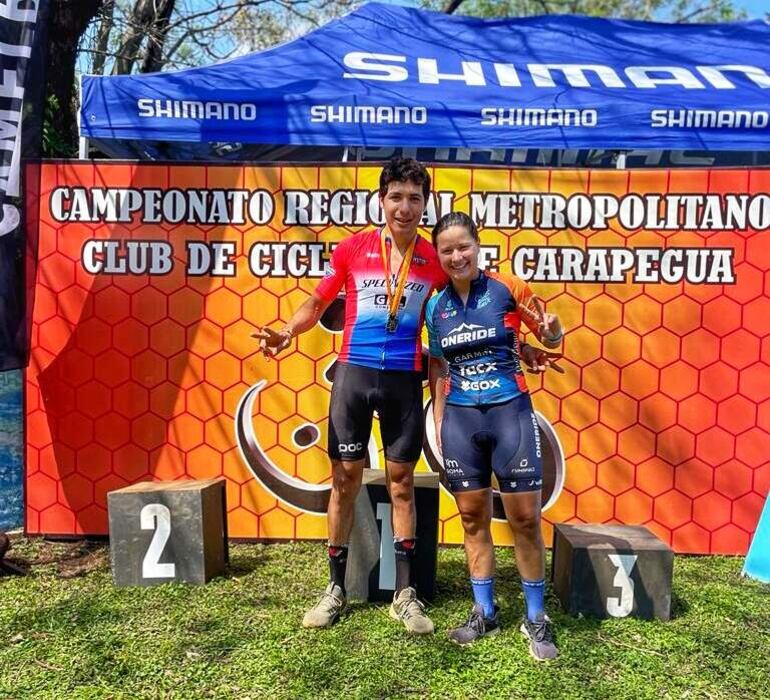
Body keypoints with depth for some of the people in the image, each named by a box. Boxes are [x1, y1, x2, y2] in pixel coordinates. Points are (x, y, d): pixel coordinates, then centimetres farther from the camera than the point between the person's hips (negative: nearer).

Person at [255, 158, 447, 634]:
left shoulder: (435, 260, 2)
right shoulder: (353, 249, 0)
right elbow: (318, 302, 6)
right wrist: (287, 332, -13)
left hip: (405, 380, 0)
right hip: (354, 374, 0)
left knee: (402, 483, 7)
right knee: (345, 481, 6)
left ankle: (405, 594, 19)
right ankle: (337, 588, 21)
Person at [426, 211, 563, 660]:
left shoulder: (508, 289, -5)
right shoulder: (437, 307, 5)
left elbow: (553, 338, 3)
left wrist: (550, 330, -21)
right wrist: (439, 424, 10)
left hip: (510, 412, -3)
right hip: (460, 418, 3)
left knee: (525, 518, 3)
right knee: (473, 517, 11)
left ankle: (537, 618, 21)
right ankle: (485, 612, 27)